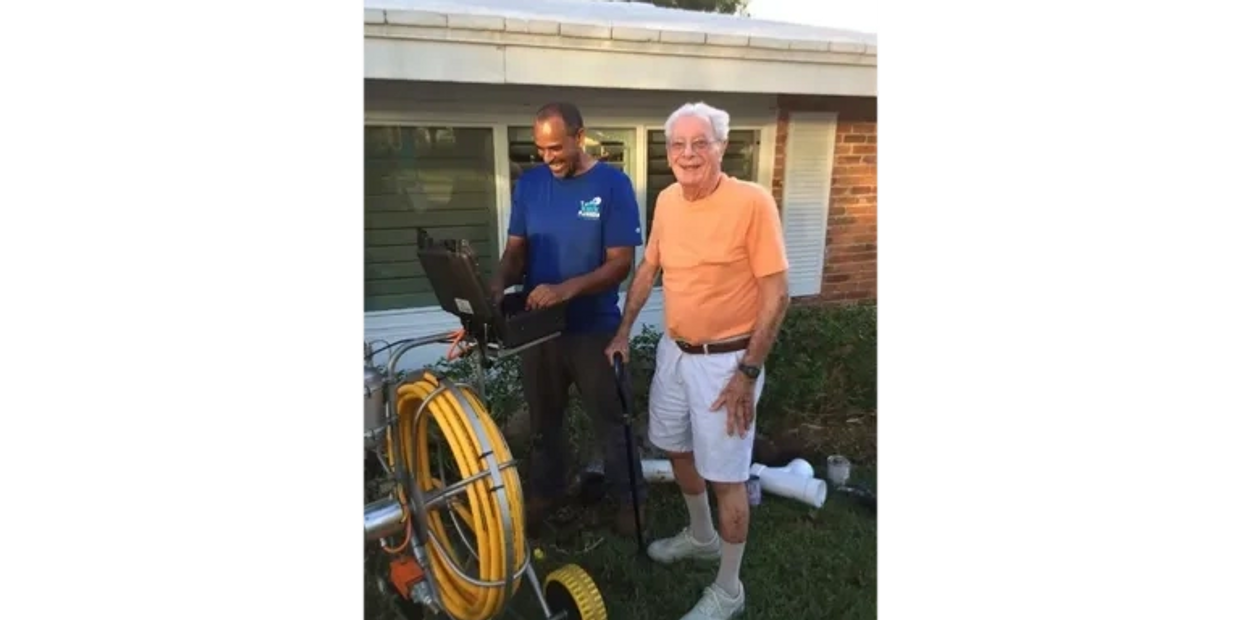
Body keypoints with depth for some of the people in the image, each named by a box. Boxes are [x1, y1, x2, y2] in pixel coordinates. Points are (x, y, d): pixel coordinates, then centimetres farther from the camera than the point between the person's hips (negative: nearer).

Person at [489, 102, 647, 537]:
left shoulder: (613, 185, -12)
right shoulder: (529, 183, 1)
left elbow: (620, 264, -15)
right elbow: (516, 249, 5)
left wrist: (566, 289, -29)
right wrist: (499, 287, -17)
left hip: (594, 328, -3)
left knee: (611, 421, 12)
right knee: (543, 419, 19)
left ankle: (628, 497, 33)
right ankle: (544, 492, 41)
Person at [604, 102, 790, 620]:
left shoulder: (753, 201, -18)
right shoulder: (667, 201, 2)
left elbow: (776, 295, -17)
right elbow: (648, 269, 14)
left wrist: (748, 371, -18)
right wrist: (624, 331, 12)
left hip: (726, 360, -7)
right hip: (674, 351, 7)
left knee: (725, 475, 4)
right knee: (677, 449, 21)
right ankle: (700, 536, 48)